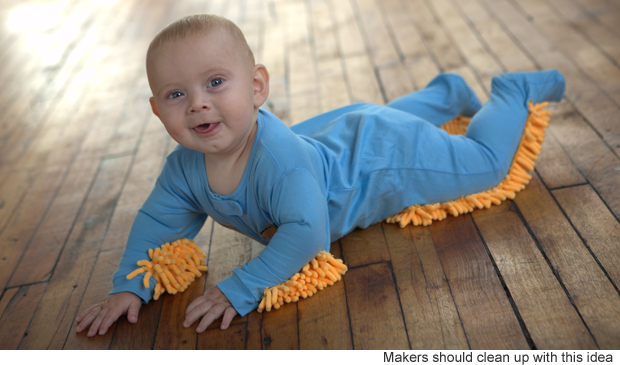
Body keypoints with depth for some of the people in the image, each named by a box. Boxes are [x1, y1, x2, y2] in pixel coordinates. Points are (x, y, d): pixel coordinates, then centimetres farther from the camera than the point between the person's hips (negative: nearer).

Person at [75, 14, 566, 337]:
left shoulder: (279, 157, -45)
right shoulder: (185, 168, -20)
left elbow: (307, 233, -49)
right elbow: (157, 222, -9)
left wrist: (243, 288, -47)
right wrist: (130, 285, -21)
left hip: (382, 157, -7)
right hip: (339, 135, 7)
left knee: (485, 161, 6)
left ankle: (513, 92, 33)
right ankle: (449, 91, 61)